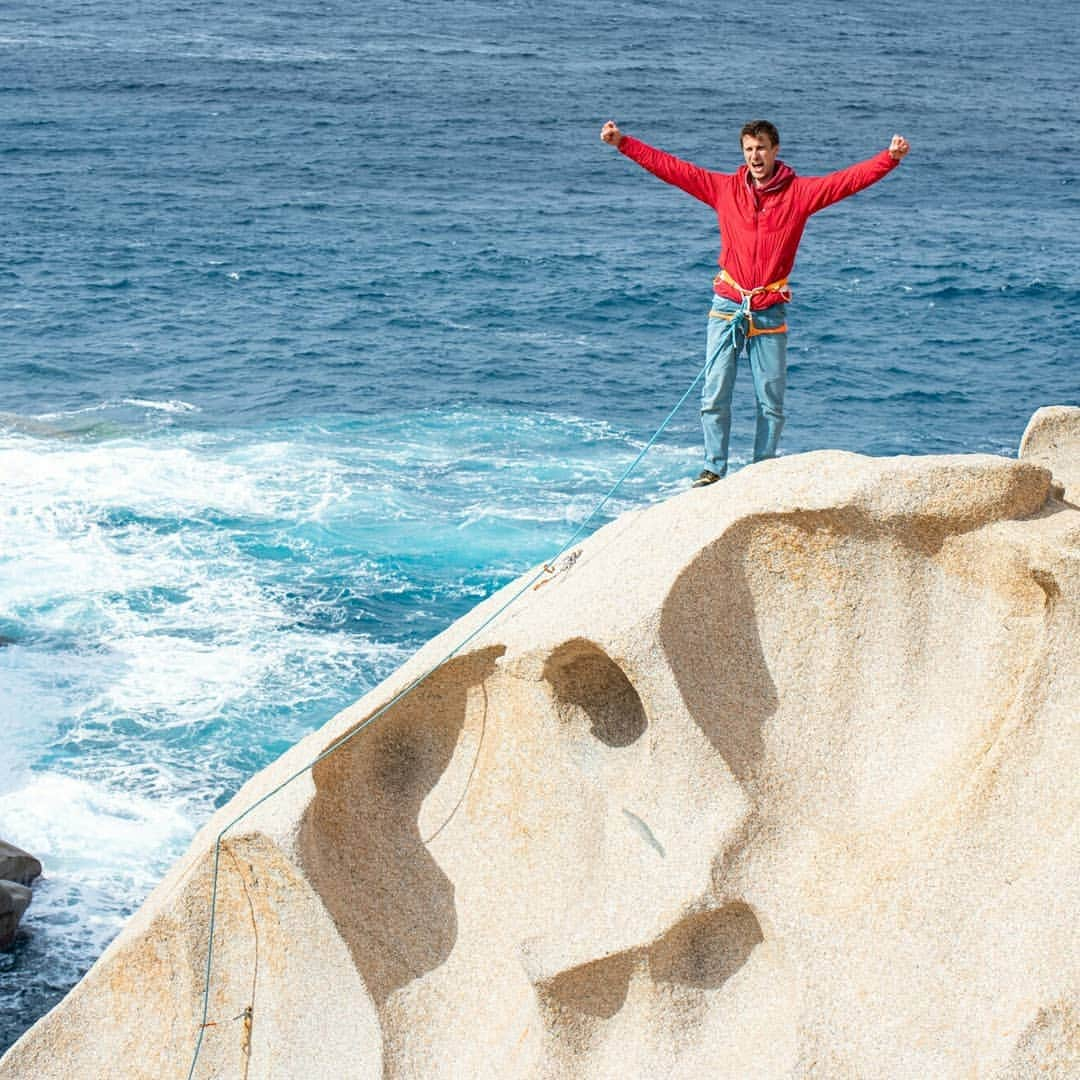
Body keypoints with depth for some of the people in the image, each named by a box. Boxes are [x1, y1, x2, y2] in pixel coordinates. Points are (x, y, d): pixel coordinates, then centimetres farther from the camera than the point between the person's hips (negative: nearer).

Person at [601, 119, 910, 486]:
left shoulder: (799, 192, 1)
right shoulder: (724, 188, 5)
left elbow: (850, 179, -6)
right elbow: (669, 166, 6)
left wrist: (891, 157, -20)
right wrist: (622, 142, 4)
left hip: (771, 313, -1)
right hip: (727, 307, 1)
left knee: (771, 399, 2)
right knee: (715, 393, -5)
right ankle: (714, 468, 2)